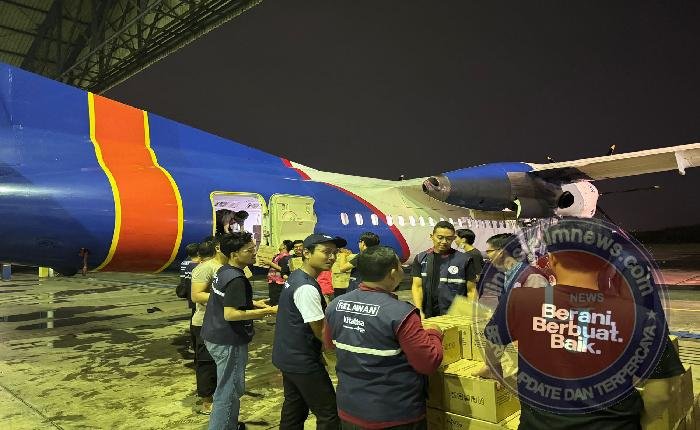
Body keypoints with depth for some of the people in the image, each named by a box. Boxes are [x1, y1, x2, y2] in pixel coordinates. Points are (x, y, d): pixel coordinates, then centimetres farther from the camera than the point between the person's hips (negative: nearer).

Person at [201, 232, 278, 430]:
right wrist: (265, 311, -23)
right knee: (229, 391, 2)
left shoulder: (223, 271, 7)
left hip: (215, 337, 10)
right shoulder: (236, 279, -23)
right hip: (229, 342, -10)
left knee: (228, 387, 23)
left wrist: (253, 304, 10)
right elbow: (230, 314, -28)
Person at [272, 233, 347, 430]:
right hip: (302, 362, -10)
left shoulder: (295, 277, 5)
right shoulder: (307, 288, -25)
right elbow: (321, 332, -20)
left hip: (288, 357, 10)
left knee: (294, 409, 21)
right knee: (329, 414, 0)